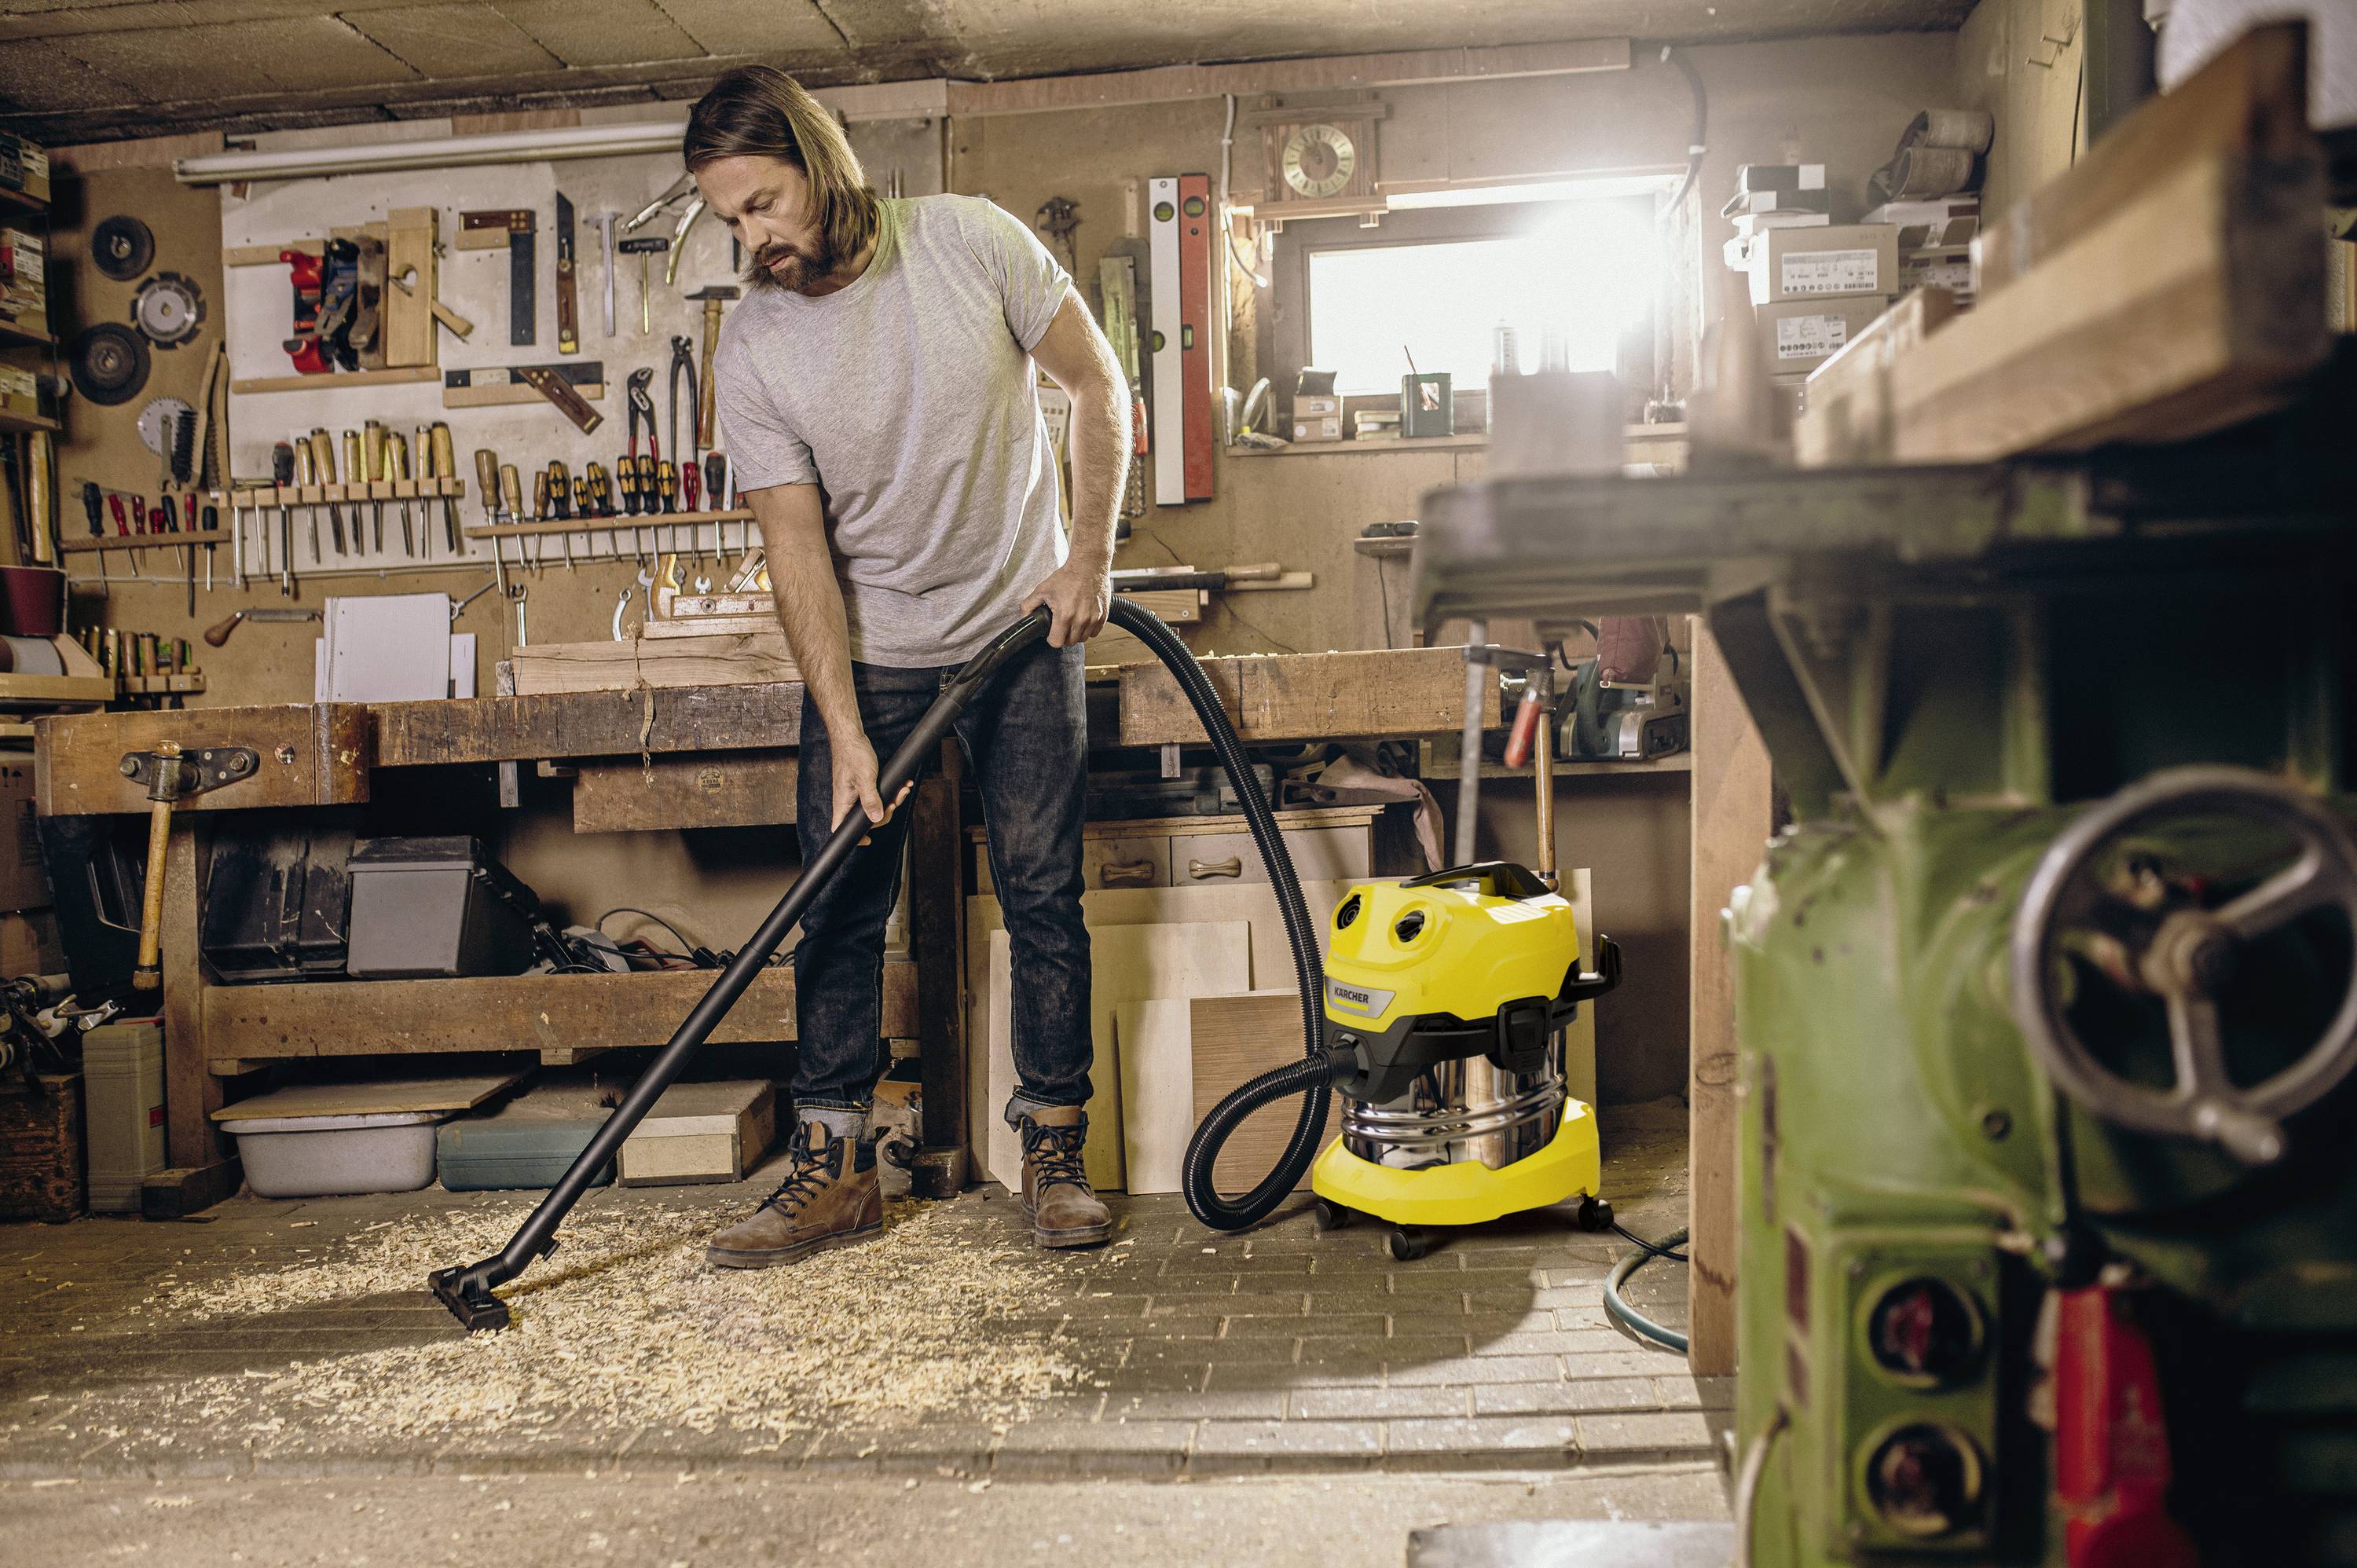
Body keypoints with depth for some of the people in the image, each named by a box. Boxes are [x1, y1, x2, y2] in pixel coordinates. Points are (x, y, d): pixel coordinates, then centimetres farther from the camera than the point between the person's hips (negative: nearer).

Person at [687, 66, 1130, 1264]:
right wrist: (845, 733, -18)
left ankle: (1054, 1153, 12)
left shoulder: (971, 243, -12)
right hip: (867, 653, 1)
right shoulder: (751, 351, -11)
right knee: (841, 906, 0)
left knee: (1042, 892, 0)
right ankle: (834, 1167, 11)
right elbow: (799, 547, -12)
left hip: (1024, 627, 0)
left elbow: (1097, 383, -2)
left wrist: (1089, 554, -8)